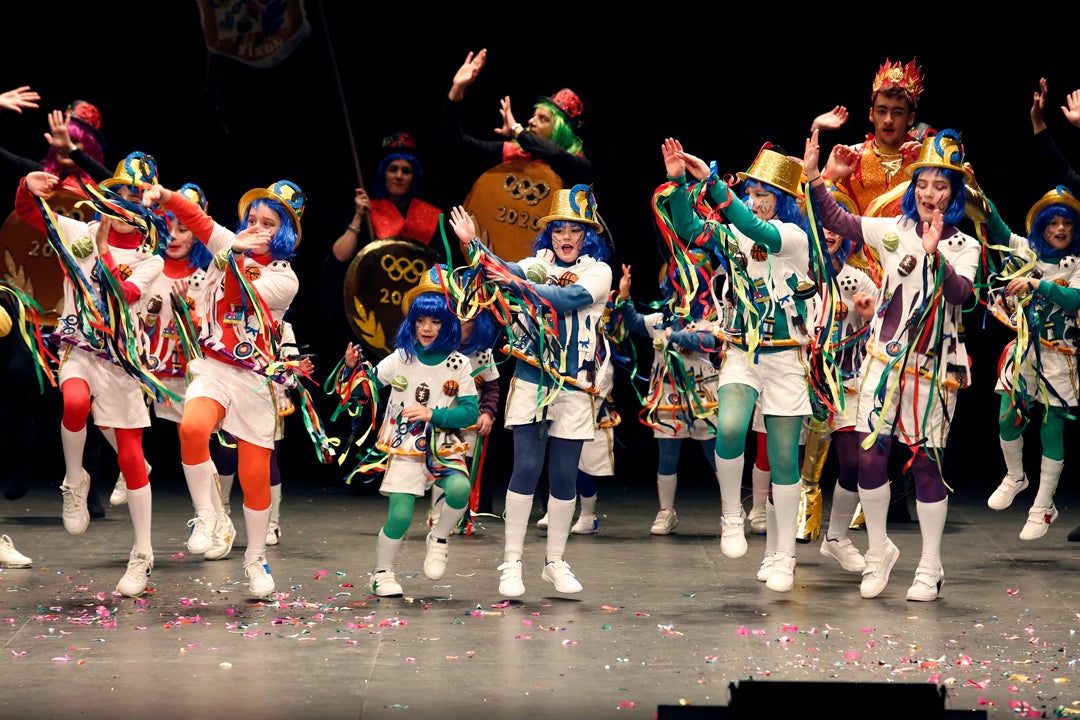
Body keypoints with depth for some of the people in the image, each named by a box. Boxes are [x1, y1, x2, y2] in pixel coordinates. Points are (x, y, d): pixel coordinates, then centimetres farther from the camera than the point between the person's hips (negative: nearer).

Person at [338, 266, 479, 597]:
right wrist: (353, 367, -11)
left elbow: (470, 412, -4)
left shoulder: (458, 365, -2)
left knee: (459, 490, -28)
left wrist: (432, 414, -16)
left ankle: (439, 538, 2)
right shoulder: (400, 359, -1)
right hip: (404, 447, 0)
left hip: (444, 447, 0)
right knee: (399, 515, -11)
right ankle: (382, 574, 13)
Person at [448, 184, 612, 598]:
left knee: (563, 477, 5)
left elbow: (569, 298, -17)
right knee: (526, 468, -5)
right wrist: (473, 245, -29)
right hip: (531, 381, 0)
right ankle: (512, 563, -1)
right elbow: (505, 271, -13)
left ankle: (555, 562, 18)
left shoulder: (598, 271, 2)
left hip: (574, 388, 0)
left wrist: (518, 285, -26)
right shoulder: (538, 264, 8)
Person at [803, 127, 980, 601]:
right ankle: (879, 551, 16)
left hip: (933, 367, -2)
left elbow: (961, 292, -18)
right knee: (869, 454, -4)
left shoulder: (965, 248, 1)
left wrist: (935, 256, -34)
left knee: (925, 460, 0)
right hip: (884, 358, 2)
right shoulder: (893, 232, 6)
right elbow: (835, 220, 8)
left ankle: (930, 568, 12)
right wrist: (814, 177, -5)